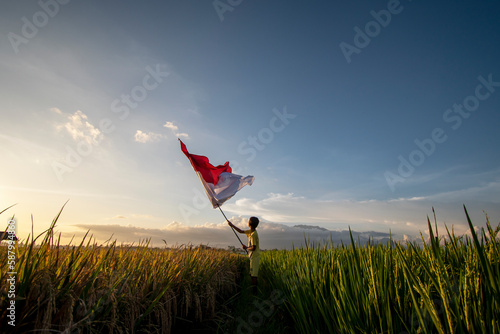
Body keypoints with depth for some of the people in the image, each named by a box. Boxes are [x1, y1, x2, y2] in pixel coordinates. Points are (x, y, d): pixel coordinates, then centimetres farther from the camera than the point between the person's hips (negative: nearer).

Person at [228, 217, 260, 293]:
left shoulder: (253, 234, -22)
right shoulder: (251, 231, 5)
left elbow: (253, 248, -25)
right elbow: (241, 231, 16)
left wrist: (246, 247, -8)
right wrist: (232, 225, 13)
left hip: (254, 256, -9)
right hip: (254, 256, 9)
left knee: (253, 274, -2)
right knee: (253, 273, 16)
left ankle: (254, 290, 5)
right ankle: (254, 288, 25)